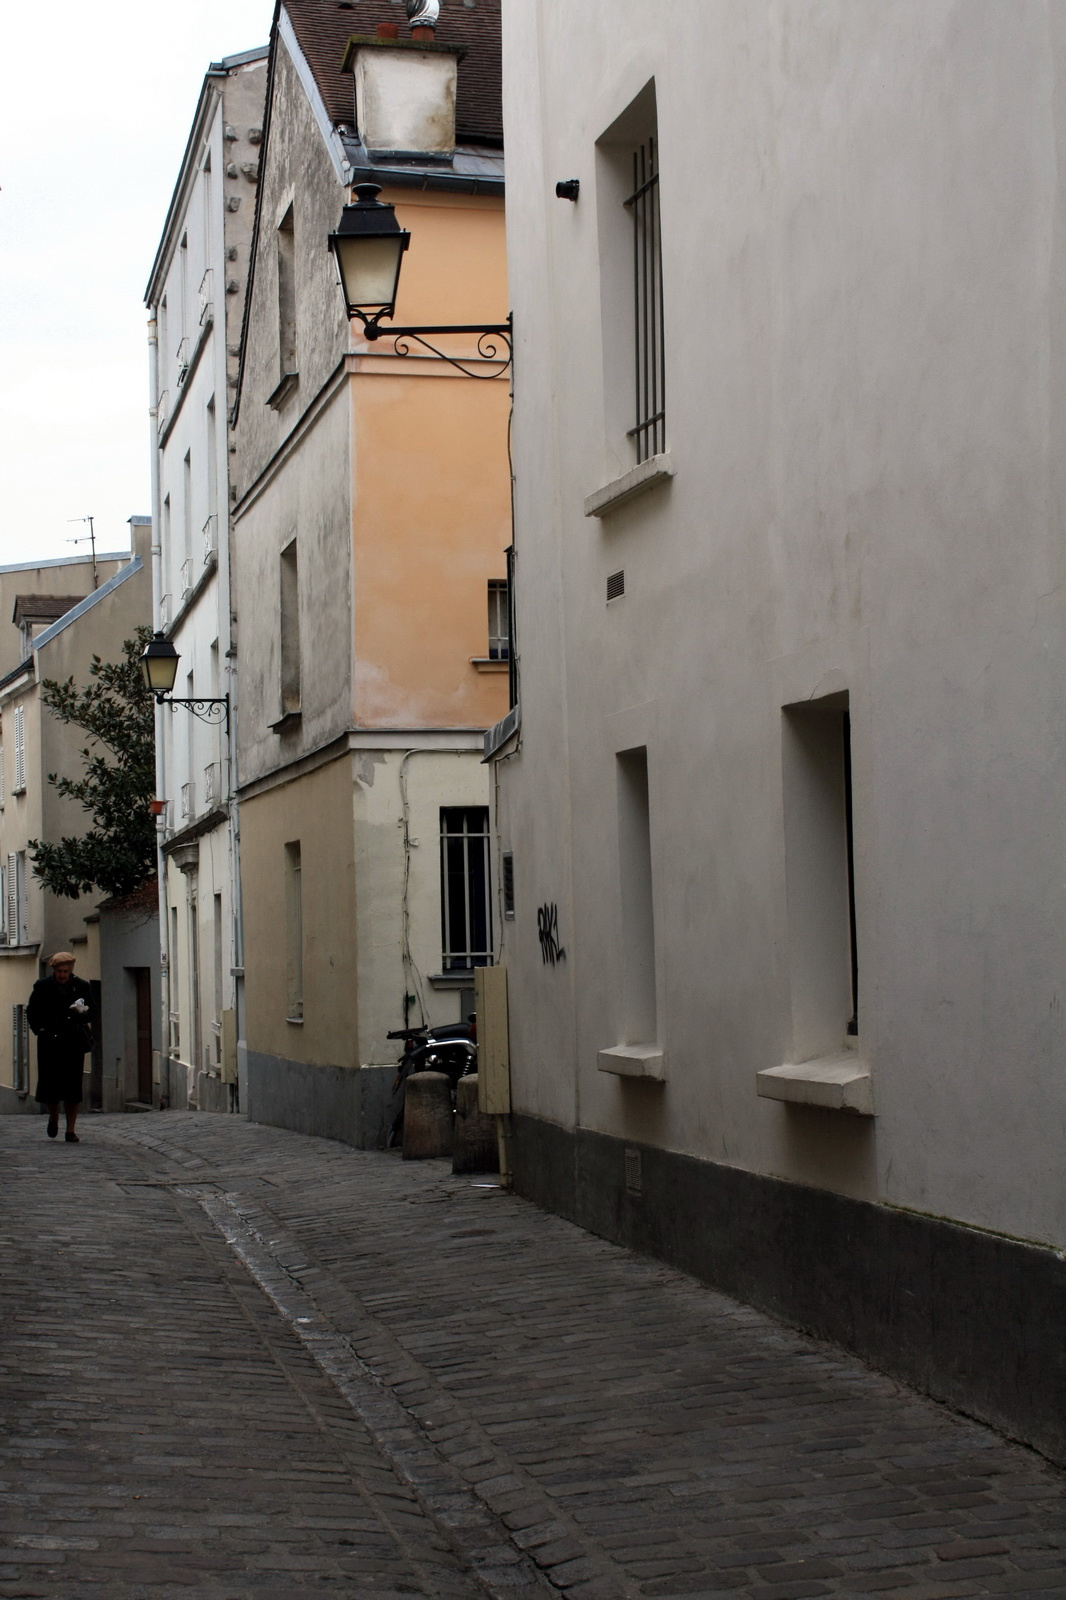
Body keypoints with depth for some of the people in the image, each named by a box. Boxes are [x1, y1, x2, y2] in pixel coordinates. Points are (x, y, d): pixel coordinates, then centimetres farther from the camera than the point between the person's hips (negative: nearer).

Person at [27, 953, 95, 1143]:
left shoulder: (82, 987, 4)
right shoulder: (43, 986, 2)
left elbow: (91, 1014, 8)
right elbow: (31, 1013, 8)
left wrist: (83, 1012, -14)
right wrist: (41, 1030, -4)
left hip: (74, 1042, 0)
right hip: (50, 1042, 0)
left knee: (73, 1086, -3)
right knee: (49, 1084, -3)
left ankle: (70, 1131, 4)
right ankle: (53, 1116, 28)